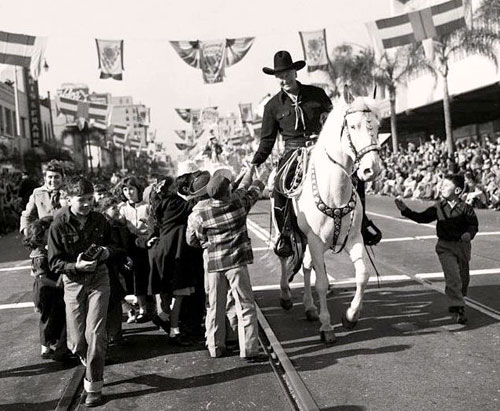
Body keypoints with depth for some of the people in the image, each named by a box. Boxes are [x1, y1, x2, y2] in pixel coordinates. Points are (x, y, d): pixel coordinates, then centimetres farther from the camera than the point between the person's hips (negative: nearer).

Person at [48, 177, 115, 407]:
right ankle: (89, 362, 38)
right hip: (73, 283, 0)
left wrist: (106, 250, -7)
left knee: (95, 334, -9)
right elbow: (54, 263, -8)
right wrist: (76, 266, -25)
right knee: (76, 342, 3)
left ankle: (93, 387, 4)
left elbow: (110, 243, 16)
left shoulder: (99, 220, -3)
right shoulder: (59, 225, -11)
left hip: (98, 279, 0)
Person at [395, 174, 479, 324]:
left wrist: (469, 234, -23)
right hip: (445, 246, 0)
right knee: (452, 277, -12)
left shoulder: (465, 208, -7)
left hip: (462, 245, 0)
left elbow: (473, 224, -2)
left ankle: (457, 302, 38)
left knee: (463, 278, 14)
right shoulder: (438, 207, 0)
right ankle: (457, 309, -10)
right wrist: (405, 210, -7)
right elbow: (422, 218, 1)